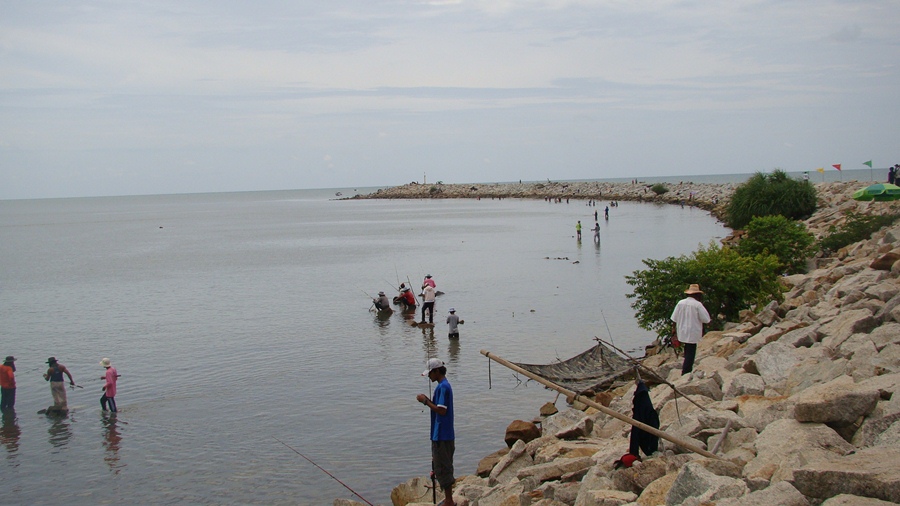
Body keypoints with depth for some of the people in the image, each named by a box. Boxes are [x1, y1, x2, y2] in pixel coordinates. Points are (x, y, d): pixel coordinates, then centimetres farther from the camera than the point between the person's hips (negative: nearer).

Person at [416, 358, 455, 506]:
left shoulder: (442, 387, -18)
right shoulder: (444, 385, 14)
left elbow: (441, 410, -23)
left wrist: (426, 401, -16)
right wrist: (427, 400, 6)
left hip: (442, 436, -10)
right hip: (444, 435, 10)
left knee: (442, 468, -3)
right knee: (445, 468, 16)